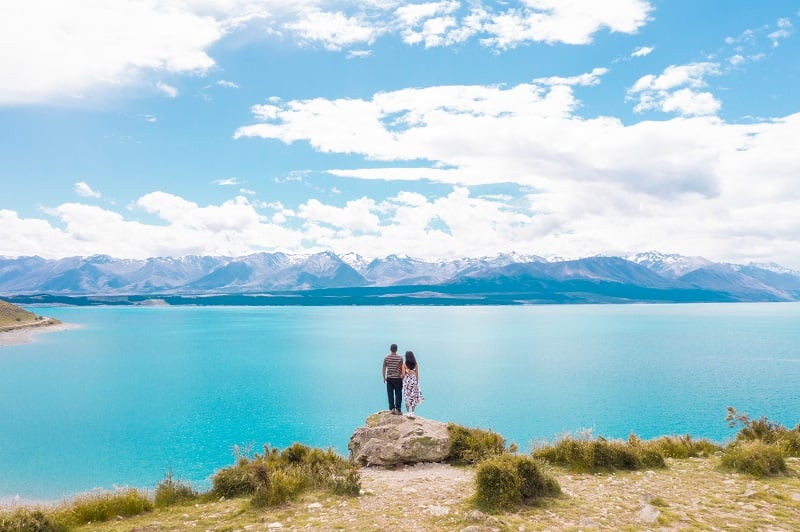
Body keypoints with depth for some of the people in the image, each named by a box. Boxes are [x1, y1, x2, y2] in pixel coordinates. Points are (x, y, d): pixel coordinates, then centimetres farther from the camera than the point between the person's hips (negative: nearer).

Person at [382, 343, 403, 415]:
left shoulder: (386, 358, -2)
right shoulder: (400, 358, -7)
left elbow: (384, 369, 1)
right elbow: (401, 369, -4)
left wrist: (384, 378, 12)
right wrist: (402, 378, 8)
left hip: (389, 378, 2)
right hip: (397, 378, -2)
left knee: (390, 394, 9)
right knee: (398, 394, 6)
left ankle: (392, 408, 10)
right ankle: (397, 409, 3)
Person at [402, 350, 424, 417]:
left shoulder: (404, 364, -7)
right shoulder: (415, 364, -2)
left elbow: (403, 374, -8)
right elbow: (417, 374, 1)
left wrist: (402, 381, 4)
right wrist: (417, 382, 11)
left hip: (407, 381, -1)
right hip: (414, 381, 1)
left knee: (407, 397, 9)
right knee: (414, 397, 8)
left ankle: (408, 412, 13)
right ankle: (412, 412, 7)